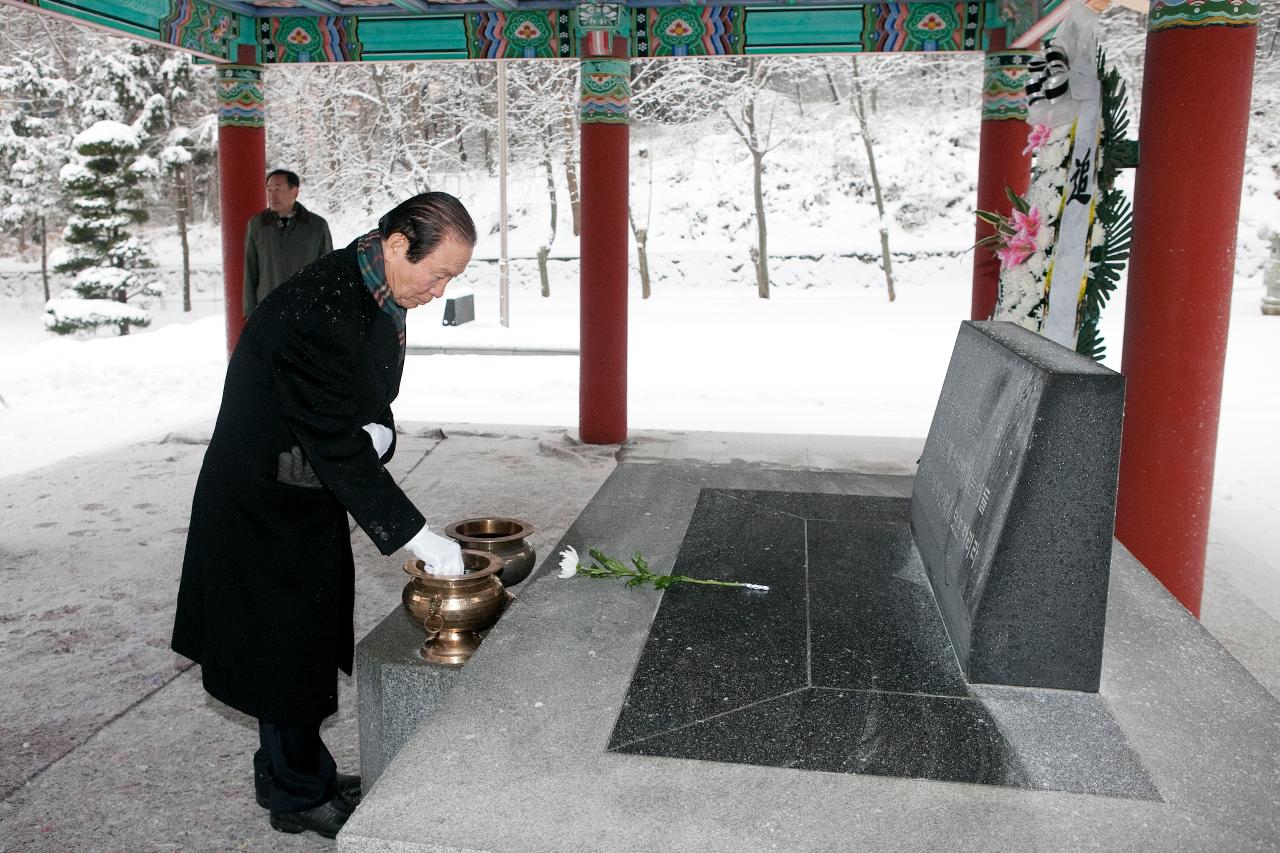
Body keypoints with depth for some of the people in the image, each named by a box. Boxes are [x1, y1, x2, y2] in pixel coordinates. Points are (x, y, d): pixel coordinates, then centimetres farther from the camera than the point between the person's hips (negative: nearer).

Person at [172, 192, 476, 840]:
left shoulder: (380, 299, 0)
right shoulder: (316, 307, -30)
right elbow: (335, 442, -31)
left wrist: (376, 433, -14)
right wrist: (417, 536, -30)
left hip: (311, 499, 9)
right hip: (264, 505, -9)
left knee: (309, 638, 18)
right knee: (286, 646, 5)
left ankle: (289, 772, 36)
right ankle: (298, 794, 25)